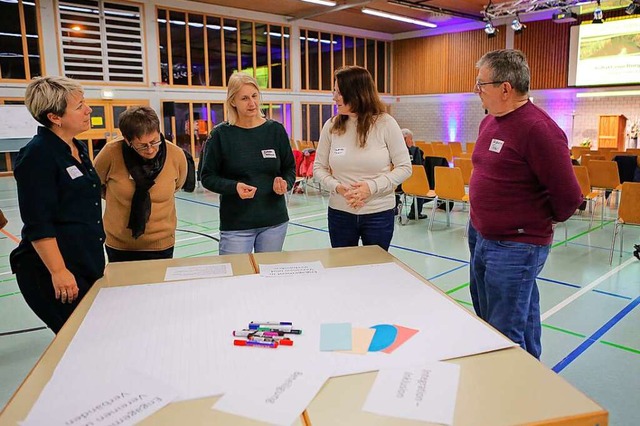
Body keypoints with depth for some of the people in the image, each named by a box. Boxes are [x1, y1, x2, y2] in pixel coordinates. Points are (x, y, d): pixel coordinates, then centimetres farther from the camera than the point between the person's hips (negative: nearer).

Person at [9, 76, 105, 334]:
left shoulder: (79, 149, 10)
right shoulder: (37, 155, -15)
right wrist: (58, 272, -20)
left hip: (88, 262, 8)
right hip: (52, 267, -8)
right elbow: (37, 224, -18)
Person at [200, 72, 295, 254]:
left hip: (275, 221, 2)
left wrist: (285, 184, -11)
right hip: (235, 224, -2)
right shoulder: (221, 134, -4)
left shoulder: (275, 130, 2)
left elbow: (290, 168, 10)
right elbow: (208, 177, -1)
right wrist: (234, 187, -18)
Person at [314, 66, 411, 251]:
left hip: (379, 214, -2)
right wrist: (337, 187, -14)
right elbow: (319, 167, 5)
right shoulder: (331, 126, -2)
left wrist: (372, 186, -18)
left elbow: (405, 167, -6)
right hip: (339, 213, 2)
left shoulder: (385, 124, -8)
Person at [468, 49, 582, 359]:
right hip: (480, 236, 10)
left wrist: (545, 221, -2)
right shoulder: (489, 122, 6)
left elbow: (569, 196, -19)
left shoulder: (538, 128, -22)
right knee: (486, 321, 24)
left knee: (505, 336, 0)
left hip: (515, 248, -10)